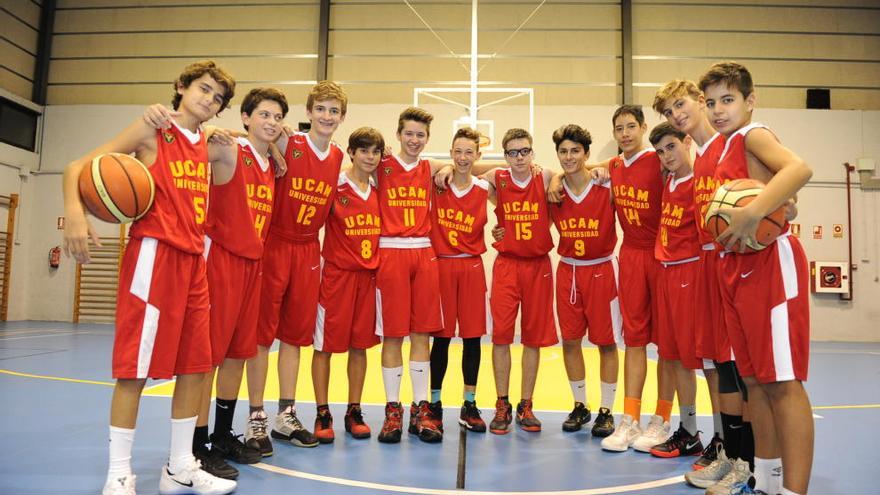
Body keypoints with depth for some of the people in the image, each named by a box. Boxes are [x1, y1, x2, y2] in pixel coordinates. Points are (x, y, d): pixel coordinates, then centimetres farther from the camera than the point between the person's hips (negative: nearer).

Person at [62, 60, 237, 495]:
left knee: (195, 366, 7)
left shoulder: (207, 147, 17)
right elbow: (79, 166, -4)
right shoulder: (152, 130, 0)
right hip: (153, 255, -6)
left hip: (192, 261, 7)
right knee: (136, 368, -3)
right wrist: (74, 210, -24)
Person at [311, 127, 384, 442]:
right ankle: (322, 414, 16)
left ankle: (354, 412, 22)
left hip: (369, 274, 5)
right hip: (337, 273, -4)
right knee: (325, 345, 3)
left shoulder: (378, 189, 9)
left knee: (360, 345, 10)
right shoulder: (334, 186, -7)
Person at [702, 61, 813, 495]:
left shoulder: (753, 134, -6)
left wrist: (752, 214, -35)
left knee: (783, 382, -8)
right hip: (737, 268, 9)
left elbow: (799, 169, -26)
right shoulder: (725, 150, 20)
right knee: (754, 378, 13)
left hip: (771, 263, -9)